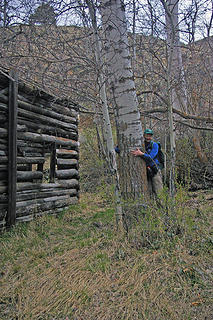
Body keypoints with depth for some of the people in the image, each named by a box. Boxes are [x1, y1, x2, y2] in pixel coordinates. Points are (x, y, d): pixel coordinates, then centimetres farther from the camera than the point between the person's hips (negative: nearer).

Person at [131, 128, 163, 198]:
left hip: (154, 171, -2)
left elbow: (150, 157, -18)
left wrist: (141, 154, -33)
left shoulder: (154, 145, -2)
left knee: (158, 192, -3)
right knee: (148, 192, 1)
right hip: (144, 171, 2)